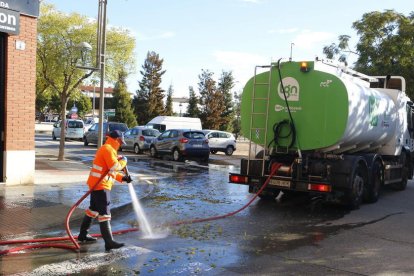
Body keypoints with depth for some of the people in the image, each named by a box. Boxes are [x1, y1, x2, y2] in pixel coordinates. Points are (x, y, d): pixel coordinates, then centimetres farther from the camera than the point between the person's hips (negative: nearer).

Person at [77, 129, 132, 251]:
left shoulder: (108, 149, 19)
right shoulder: (108, 149, -14)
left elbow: (111, 170, 23)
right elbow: (115, 166, -25)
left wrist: (123, 178, 15)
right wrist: (123, 160, -6)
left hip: (97, 184, 11)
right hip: (100, 185, -11)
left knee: (93, 209, 21)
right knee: (104, 212, -12)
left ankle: (83, 234, 32)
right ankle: (109, 242, -14)